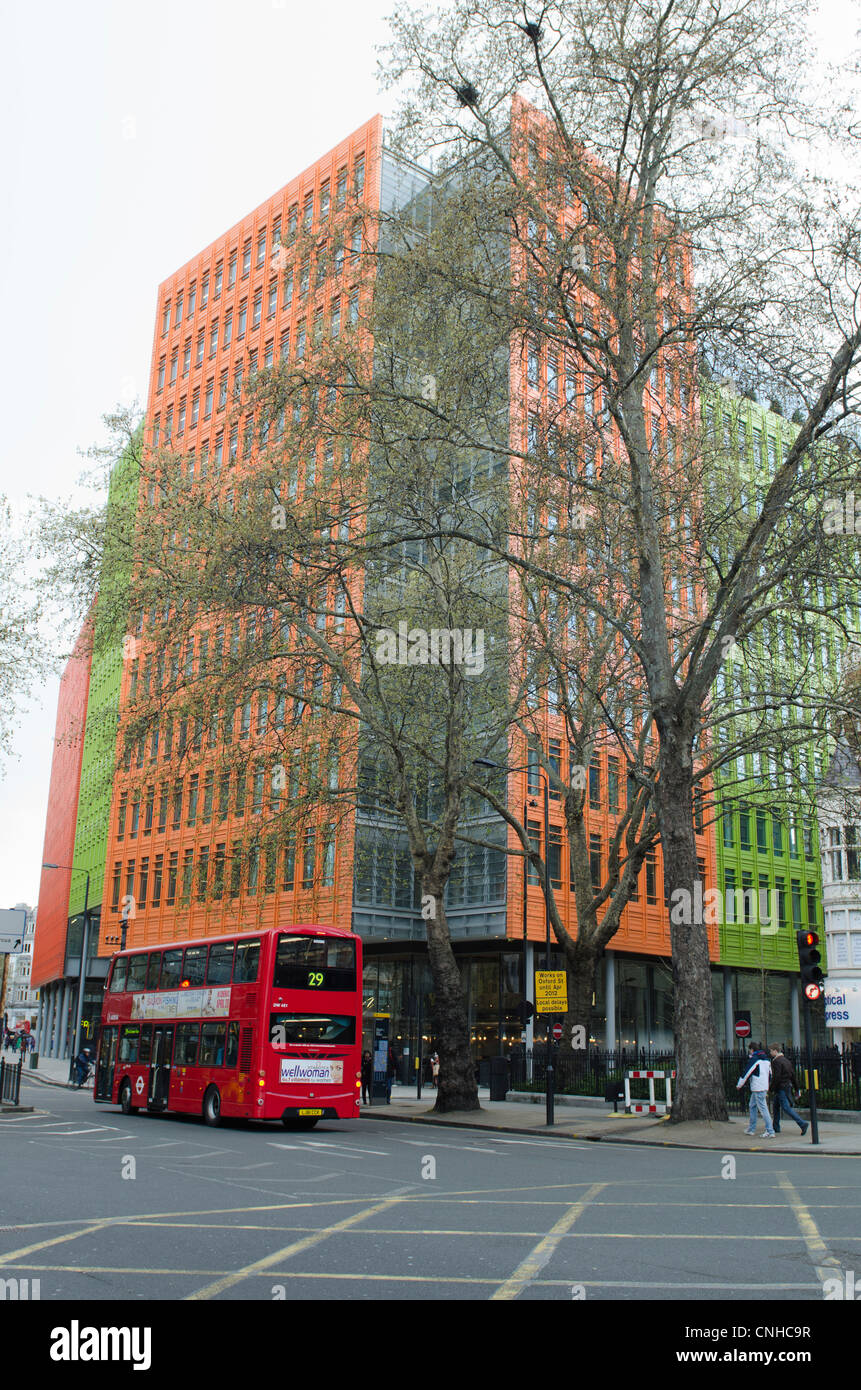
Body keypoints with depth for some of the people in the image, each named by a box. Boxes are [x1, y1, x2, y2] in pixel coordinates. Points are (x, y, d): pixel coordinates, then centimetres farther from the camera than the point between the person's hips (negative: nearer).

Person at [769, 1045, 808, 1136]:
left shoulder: (776, 1061, -14)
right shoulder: (786, 1060, 14)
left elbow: (776, 1077, -20)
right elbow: (793, 1075, 15)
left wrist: (772, 1089, -13)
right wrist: (796, 1088, 18)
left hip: (781, 1088, -10)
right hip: (788, 1086, 10)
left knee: (786, 1108, -9)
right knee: (775, 1106, 17)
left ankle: (803, 1124, -15)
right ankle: (776, 1128, 21)